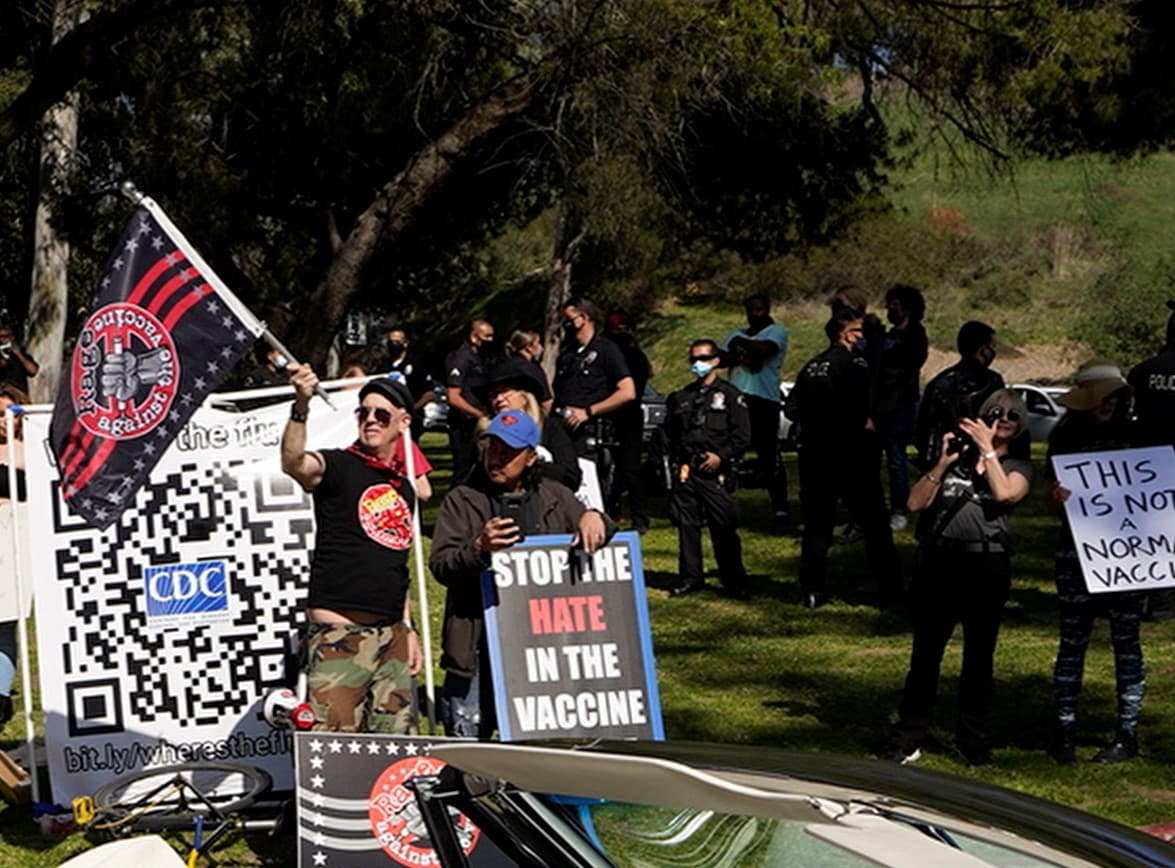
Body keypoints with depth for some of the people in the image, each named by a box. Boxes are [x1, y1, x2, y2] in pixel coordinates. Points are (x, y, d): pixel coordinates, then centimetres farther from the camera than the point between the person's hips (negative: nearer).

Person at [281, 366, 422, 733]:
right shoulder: (337, 467, -2)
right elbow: (294, 464, -26)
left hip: (391, 633, 7)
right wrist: (301, 408, -42)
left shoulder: (402, 488, 19)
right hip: (339, 631, -7)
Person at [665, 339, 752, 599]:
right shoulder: (680, 398, 20)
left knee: (724, 528, -6)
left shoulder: (730, 395, 5)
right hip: (685, 471, 5)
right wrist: (677, 461, 14)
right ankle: (690, 578, 12)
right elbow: (671, 434, 26)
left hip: (716, 472, -4)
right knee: (687, 526, 3)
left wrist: (721, 456, -11)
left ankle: (734, 581, 3)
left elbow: (742, 435, -1)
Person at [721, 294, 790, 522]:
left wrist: (740, 344, 1)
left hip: (764, 399, -5)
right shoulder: (737, 334, 23)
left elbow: (764, 349, -15)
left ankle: (780, 507, -2)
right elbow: (720, 358, 9)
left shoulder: (776, 332, 6)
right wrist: (741, 357, -8)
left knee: (769, 456, -7)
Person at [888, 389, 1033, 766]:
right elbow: (915, 502, 4)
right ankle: (908, 740, 12)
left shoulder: (1017, 466, 10)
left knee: (979, 657, 6)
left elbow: (1004, 494, -13)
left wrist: (988, 451, -7)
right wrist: (943, 462, -3)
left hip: (986, 568, -1)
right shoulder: (955, 456, 14)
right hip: (938, 564, 1)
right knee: (925, 654, 4)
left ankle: (974, 745, 15)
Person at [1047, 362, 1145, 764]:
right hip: (1078, 550, 0)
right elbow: (1054, 500, 3)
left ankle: (1128, 732, 10)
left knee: (1126, 640, 3)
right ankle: (1064, 729, 10)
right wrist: (1058, 497, -20)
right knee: (1073, 639, 2)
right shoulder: (1067, 437, 4)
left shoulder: (1135, 435, 5)